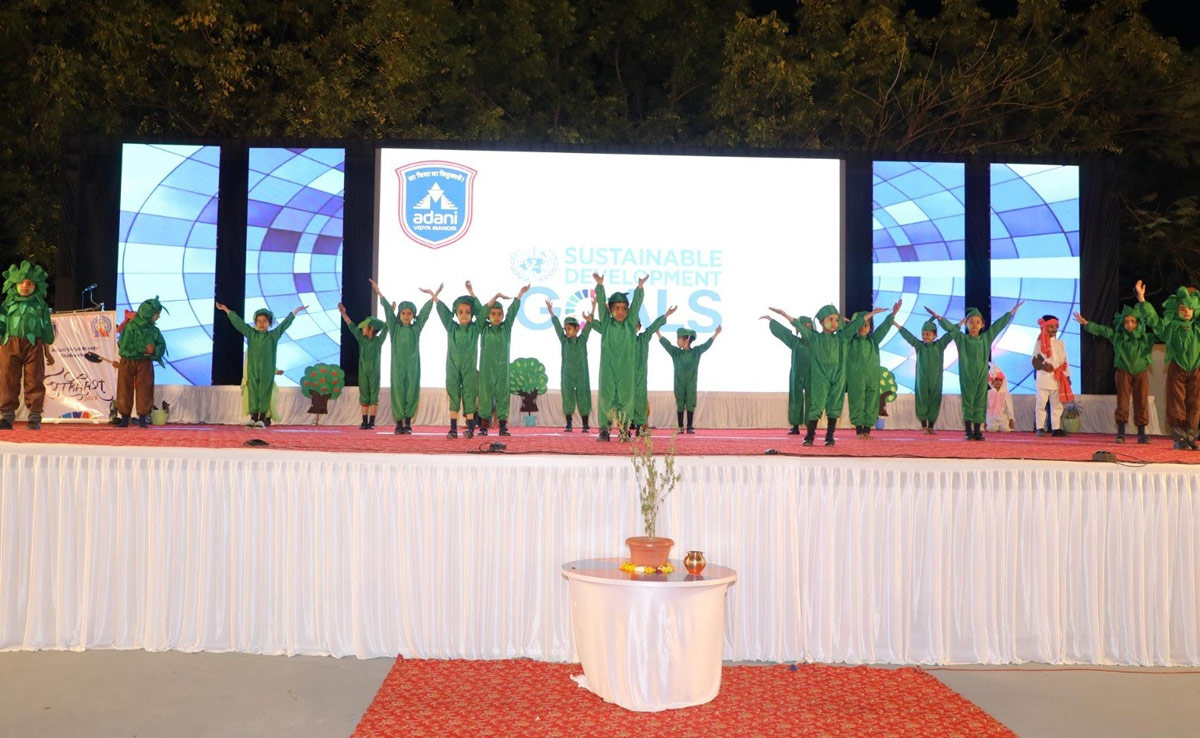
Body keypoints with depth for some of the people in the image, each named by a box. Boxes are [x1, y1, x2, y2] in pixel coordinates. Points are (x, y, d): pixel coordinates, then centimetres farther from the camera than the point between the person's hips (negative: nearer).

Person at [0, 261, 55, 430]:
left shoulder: (40, 304, 13)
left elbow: (46, 328, 14)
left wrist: (47, 352, 12)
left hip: (33, 345, -1)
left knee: (34, 380, -3)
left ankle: (35, 418, -1)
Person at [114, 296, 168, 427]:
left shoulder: (154, 330, 3)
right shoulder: (130, 326, -9)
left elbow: (162, 346, 0)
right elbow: (125, 345, -14)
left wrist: (154, 350, -21)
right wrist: (143, 349, -16)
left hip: (145, 363, 2)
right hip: (127, 362, -2)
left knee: (144, 390, -2)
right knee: (125, 390, 2)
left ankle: (142, 418, 4)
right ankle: (124, 418, 10)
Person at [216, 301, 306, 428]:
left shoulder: (273, 335, 6)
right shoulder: (251, 334, 10)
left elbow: (284, 324, 5)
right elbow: (238, 322, 14)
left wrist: (296, 311, 3)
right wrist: (226, 310, 18)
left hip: (267, 371, -2)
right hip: (252, 371, 2)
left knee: (264, 393, -3)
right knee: (253, 392, 1)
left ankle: (262, 418, -3)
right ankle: (253, 418, 2)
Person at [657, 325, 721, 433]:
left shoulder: (696, 351, 4)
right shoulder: (675, 352, 6)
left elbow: (707, 344, 3)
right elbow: (666, 343, 5)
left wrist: (716, 334, -3)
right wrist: (657, 333, 0)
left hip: (692, 384, -1)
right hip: (679, 383, 1)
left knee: (690, 405, 1)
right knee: (680, 405, 1)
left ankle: (690, 427, 5)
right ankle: (680, 427, 4)